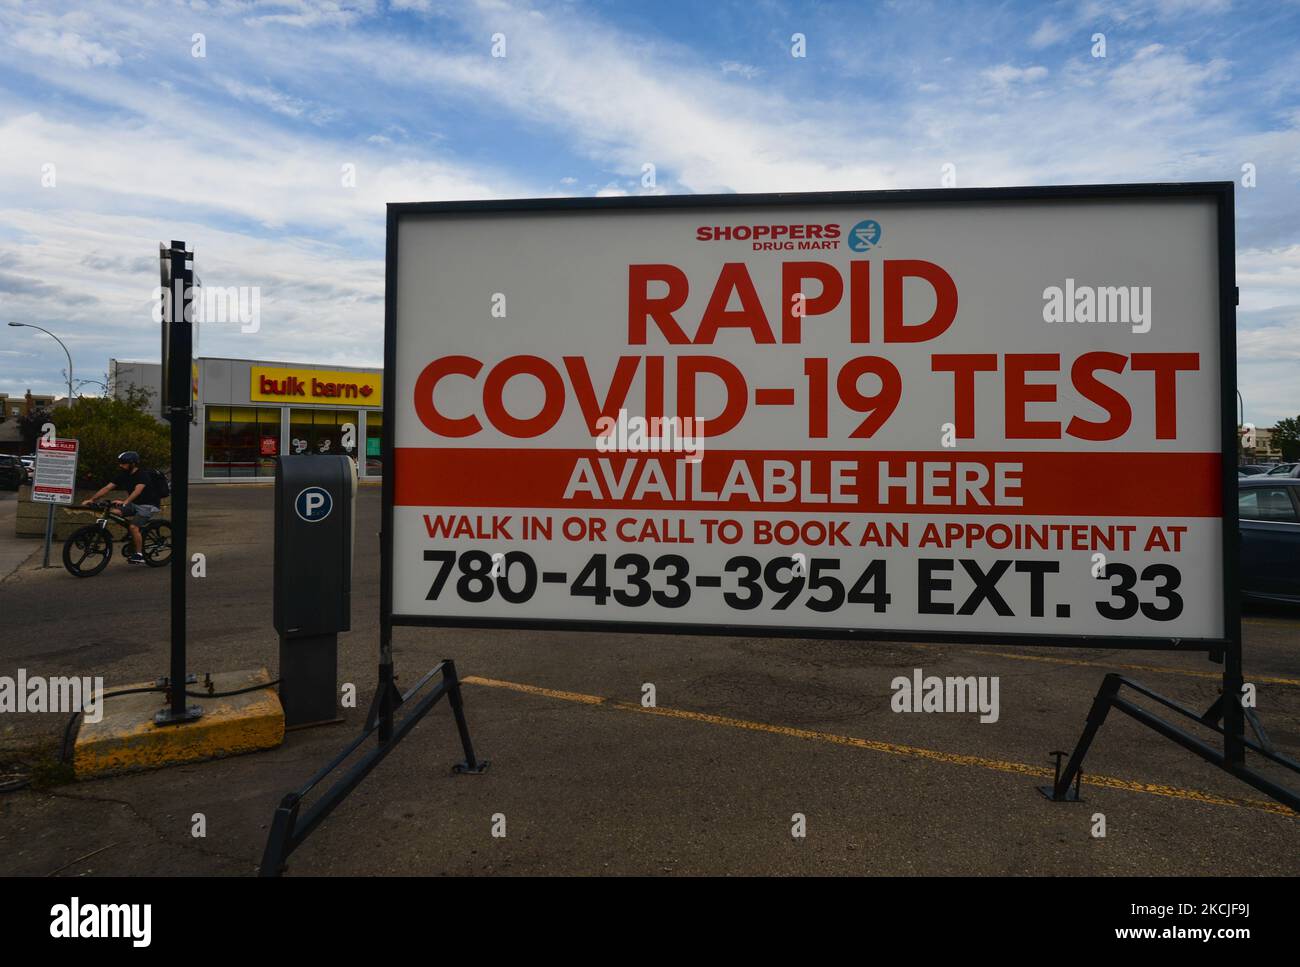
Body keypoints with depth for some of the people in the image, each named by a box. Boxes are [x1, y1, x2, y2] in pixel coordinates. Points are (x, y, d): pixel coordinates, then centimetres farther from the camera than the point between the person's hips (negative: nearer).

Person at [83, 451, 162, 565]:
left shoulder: (143, 475, -20)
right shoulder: (123, 476, 1)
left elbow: (137, 490, -36)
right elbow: (107, 487, -4)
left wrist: (124, 502, -49)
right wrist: (92, 499, -14)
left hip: (148, 505, -8)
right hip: (134, 504, 8)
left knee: (133, 526, -22)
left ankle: (139, 555, -9)